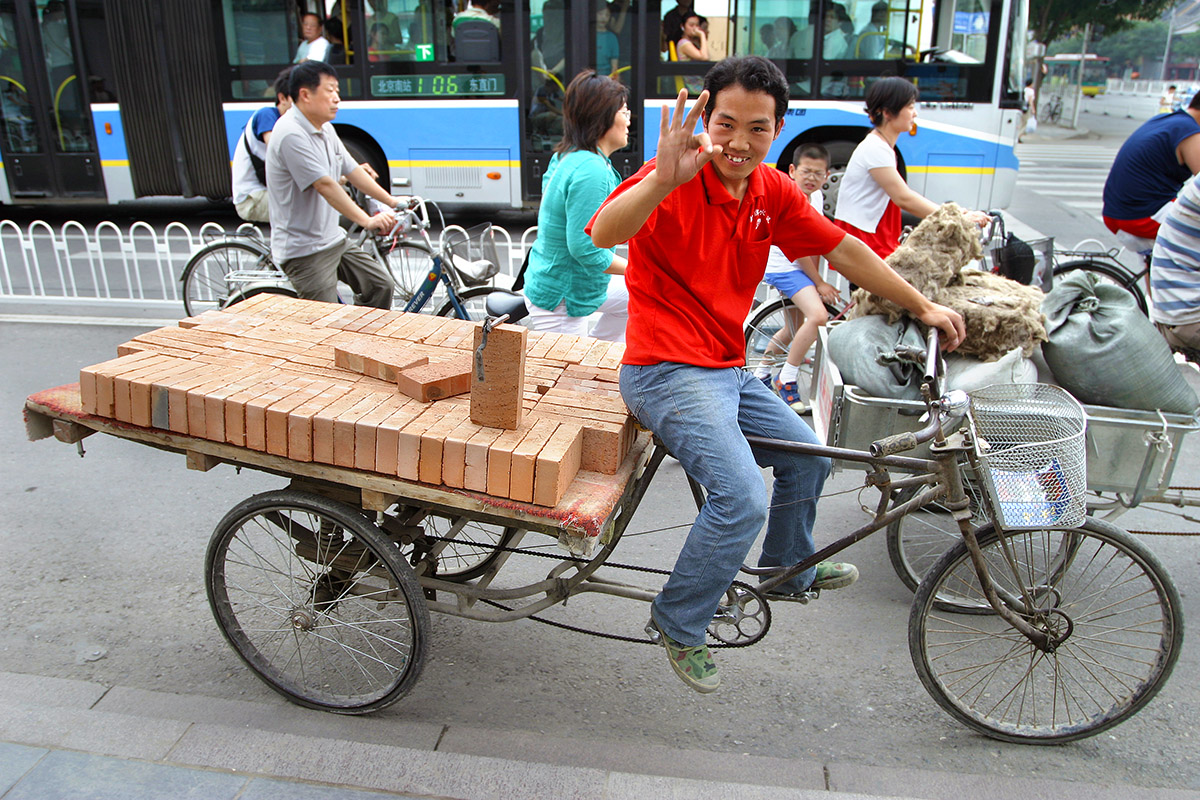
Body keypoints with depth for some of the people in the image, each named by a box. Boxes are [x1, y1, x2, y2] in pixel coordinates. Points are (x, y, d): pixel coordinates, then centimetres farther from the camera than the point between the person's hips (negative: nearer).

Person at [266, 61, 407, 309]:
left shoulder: (325, 129, 10)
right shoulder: (291, 134, -21)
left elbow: (352, 170, 16)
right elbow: (325, 185, -27)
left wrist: (391, 201, 16)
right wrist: (367, 221, -30)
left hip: (334, 239, 10)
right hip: (304, 250, -10)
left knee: (381, 284, 10)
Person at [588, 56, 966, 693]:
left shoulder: (773, 192, 5)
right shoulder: (678, 178, -17)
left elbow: (844, 250, 13)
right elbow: (604, 233, -35)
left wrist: (923, 308, 17)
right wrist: (662, 178, -52)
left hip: (729, 371, 8)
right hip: (668, 372, -8)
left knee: (808, 459, 19)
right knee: (744, 498, -22)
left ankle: (790, 570, 45)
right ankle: (678, 624, 2)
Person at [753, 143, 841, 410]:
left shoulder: (816, 197, 6)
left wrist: (817, 279, 7)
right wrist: (820, 283, -12)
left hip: (797, 267, 10)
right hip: (782, 267, -10)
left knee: (798, 326, 20)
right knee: (818, 316, -24)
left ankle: (761, 372, 37)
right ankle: (787, 379, -12)